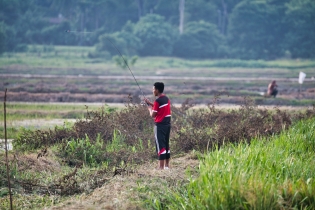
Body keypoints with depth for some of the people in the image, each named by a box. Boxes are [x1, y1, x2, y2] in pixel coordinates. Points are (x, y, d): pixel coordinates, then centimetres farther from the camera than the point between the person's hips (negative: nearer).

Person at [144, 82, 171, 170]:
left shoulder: (157, 101, -15)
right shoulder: (166, 99, 10)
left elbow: (153, 115, -11)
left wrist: (149, 108, 7)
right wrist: (151, 103, 20)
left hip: (160, 125, -8)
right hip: (167, 124, 8)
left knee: (160, 146, -6)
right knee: (166, 145, 13)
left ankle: (161, 167, -7)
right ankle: (167, 165, 16)